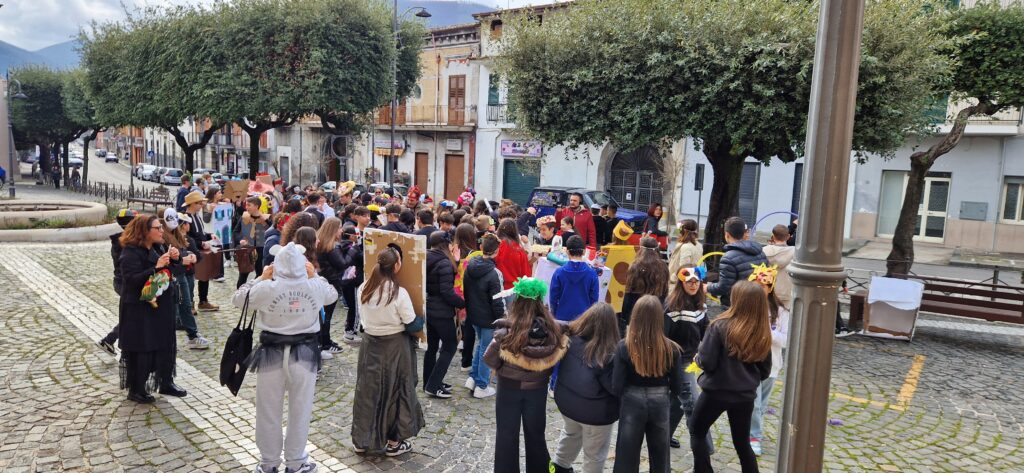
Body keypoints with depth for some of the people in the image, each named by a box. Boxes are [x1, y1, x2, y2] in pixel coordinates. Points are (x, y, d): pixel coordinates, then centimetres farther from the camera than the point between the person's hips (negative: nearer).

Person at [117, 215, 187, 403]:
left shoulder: (159, 248, 6)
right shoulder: (130, 252, -16)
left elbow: (169, 270, 17)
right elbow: (133, 279, -24)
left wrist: (175, 258, -4)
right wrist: (156, 268, -31)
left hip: (162, 305, 8)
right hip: (139, 309, -8)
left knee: (167, 345, 13)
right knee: (140, 349, 1)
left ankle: (166, 383, 27)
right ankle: (136, 390, 16)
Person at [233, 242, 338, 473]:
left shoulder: (266, 288, -14)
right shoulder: (315, 287, -10)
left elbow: (238, 299, 4)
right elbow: (333, 295, 12)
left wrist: (260, 278, 8)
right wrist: (314, 276, 15)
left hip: (272, 354, -1)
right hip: (305, 354, 1)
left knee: (269, 412, 14)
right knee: (300, 411, 13)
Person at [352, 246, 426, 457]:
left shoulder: (363, 288, -5)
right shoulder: (399, 293, -20)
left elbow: (363, 316, 8)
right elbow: (413, 326, -14)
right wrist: (421, 320, 5)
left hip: (369, 344, 5)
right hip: (394, 347, -4)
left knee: (368, 389, 16)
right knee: (395, 390, 11)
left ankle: (362, 439, 26)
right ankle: (394, 441, 22)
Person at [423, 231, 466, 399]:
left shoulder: (428, 260, 7)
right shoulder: (444, 263, -19)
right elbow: (447, 291, -23)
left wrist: (454, 261, 6)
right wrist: (463, 303, -12)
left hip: (428, 309, 9)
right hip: (441, 312, -8)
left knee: (432, 346, 16)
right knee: (450, 345, 2)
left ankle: (430, 382, 24)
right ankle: (433, 385, 1)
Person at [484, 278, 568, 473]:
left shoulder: (506, 330, -24)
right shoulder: (553, 330, -17)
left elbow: (489, 359, -16)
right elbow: (555, 360, -7)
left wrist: (502, 370, 1)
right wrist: (541, 373, 5)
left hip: (509, 388, -2)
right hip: (537, 389, 2)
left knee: (507, 434, 16)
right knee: (535, 434, 22)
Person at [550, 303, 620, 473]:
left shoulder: (571, 337, -16)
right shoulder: (608, 355, -30)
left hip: (565, 401, 6)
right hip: (596, 411, -5)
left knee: (571, 434, 34)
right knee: (594, 454, 17)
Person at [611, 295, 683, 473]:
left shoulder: (624, 347, -17)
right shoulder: (671, 349, -12)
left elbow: (616, 386, -14)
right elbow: (677, 388, -4)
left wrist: (627, 399, 8)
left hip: (632, 404, -1)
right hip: (660, 405, 2)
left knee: (627, 457, 14)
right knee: (660, 456, 21)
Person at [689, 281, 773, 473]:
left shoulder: (720, 326, -19)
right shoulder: (763, 333, -4)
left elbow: (707, 363, -19)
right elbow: (765, 371, 5)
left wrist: (697, 357, 2)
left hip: (716, 392, -4)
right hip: (745, 395, 4)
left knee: (697, 431, 20)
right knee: (742, 443, 21)